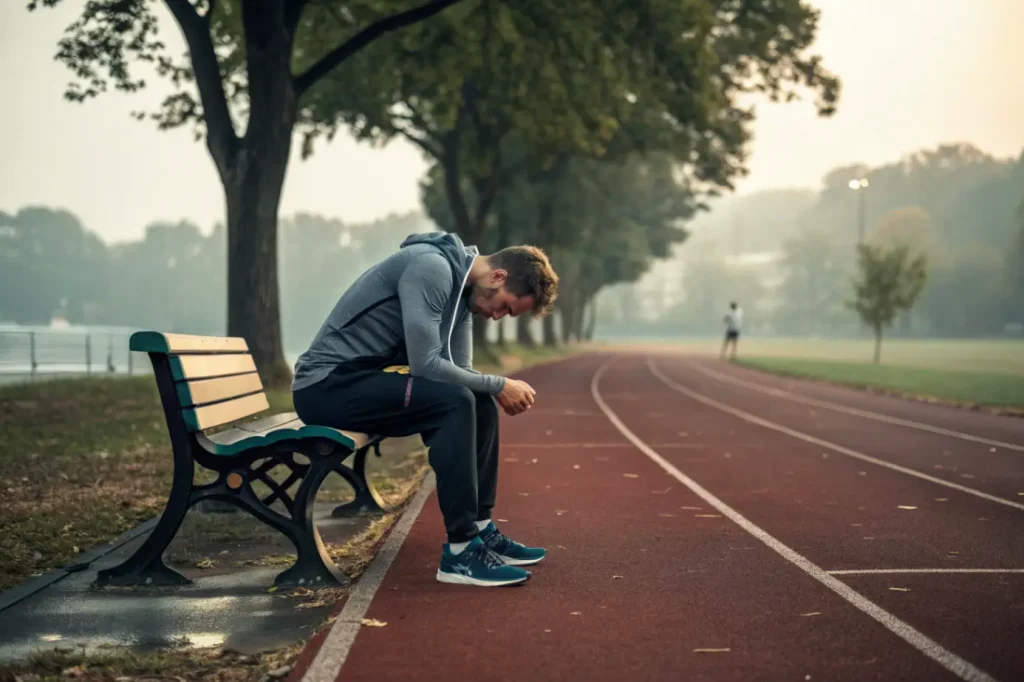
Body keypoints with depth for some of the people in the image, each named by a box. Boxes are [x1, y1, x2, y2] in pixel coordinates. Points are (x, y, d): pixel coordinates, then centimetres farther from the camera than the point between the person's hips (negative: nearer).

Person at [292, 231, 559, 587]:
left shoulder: (463, 288, 10)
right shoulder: (432, 267, -20)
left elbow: (459, 371, 8)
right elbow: (425, 364, -26)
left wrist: (497, 389, -12)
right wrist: (499, 385, -17)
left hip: (365, 380, 10)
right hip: (327, 385, -10)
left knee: (479, 403, 5)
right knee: (455, 402, -25)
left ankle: (479, 529, 9)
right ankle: (460, 551, -21)